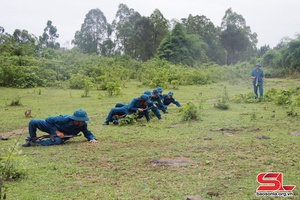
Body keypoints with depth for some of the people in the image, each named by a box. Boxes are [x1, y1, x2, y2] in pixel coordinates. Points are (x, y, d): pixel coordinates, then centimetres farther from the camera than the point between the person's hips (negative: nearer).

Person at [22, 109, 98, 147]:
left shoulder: (83, 125, -25)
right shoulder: (65, 119, -36)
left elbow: (87, 133, -8)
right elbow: (48, 119, -25)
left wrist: (92, 138, -31)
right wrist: (57, 131, -29)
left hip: (60, 136, 2)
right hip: (52, 127, -2)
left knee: (58, 141, -37)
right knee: (33, 122, -19)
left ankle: (33, 143, -21)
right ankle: (32, 138, 11)